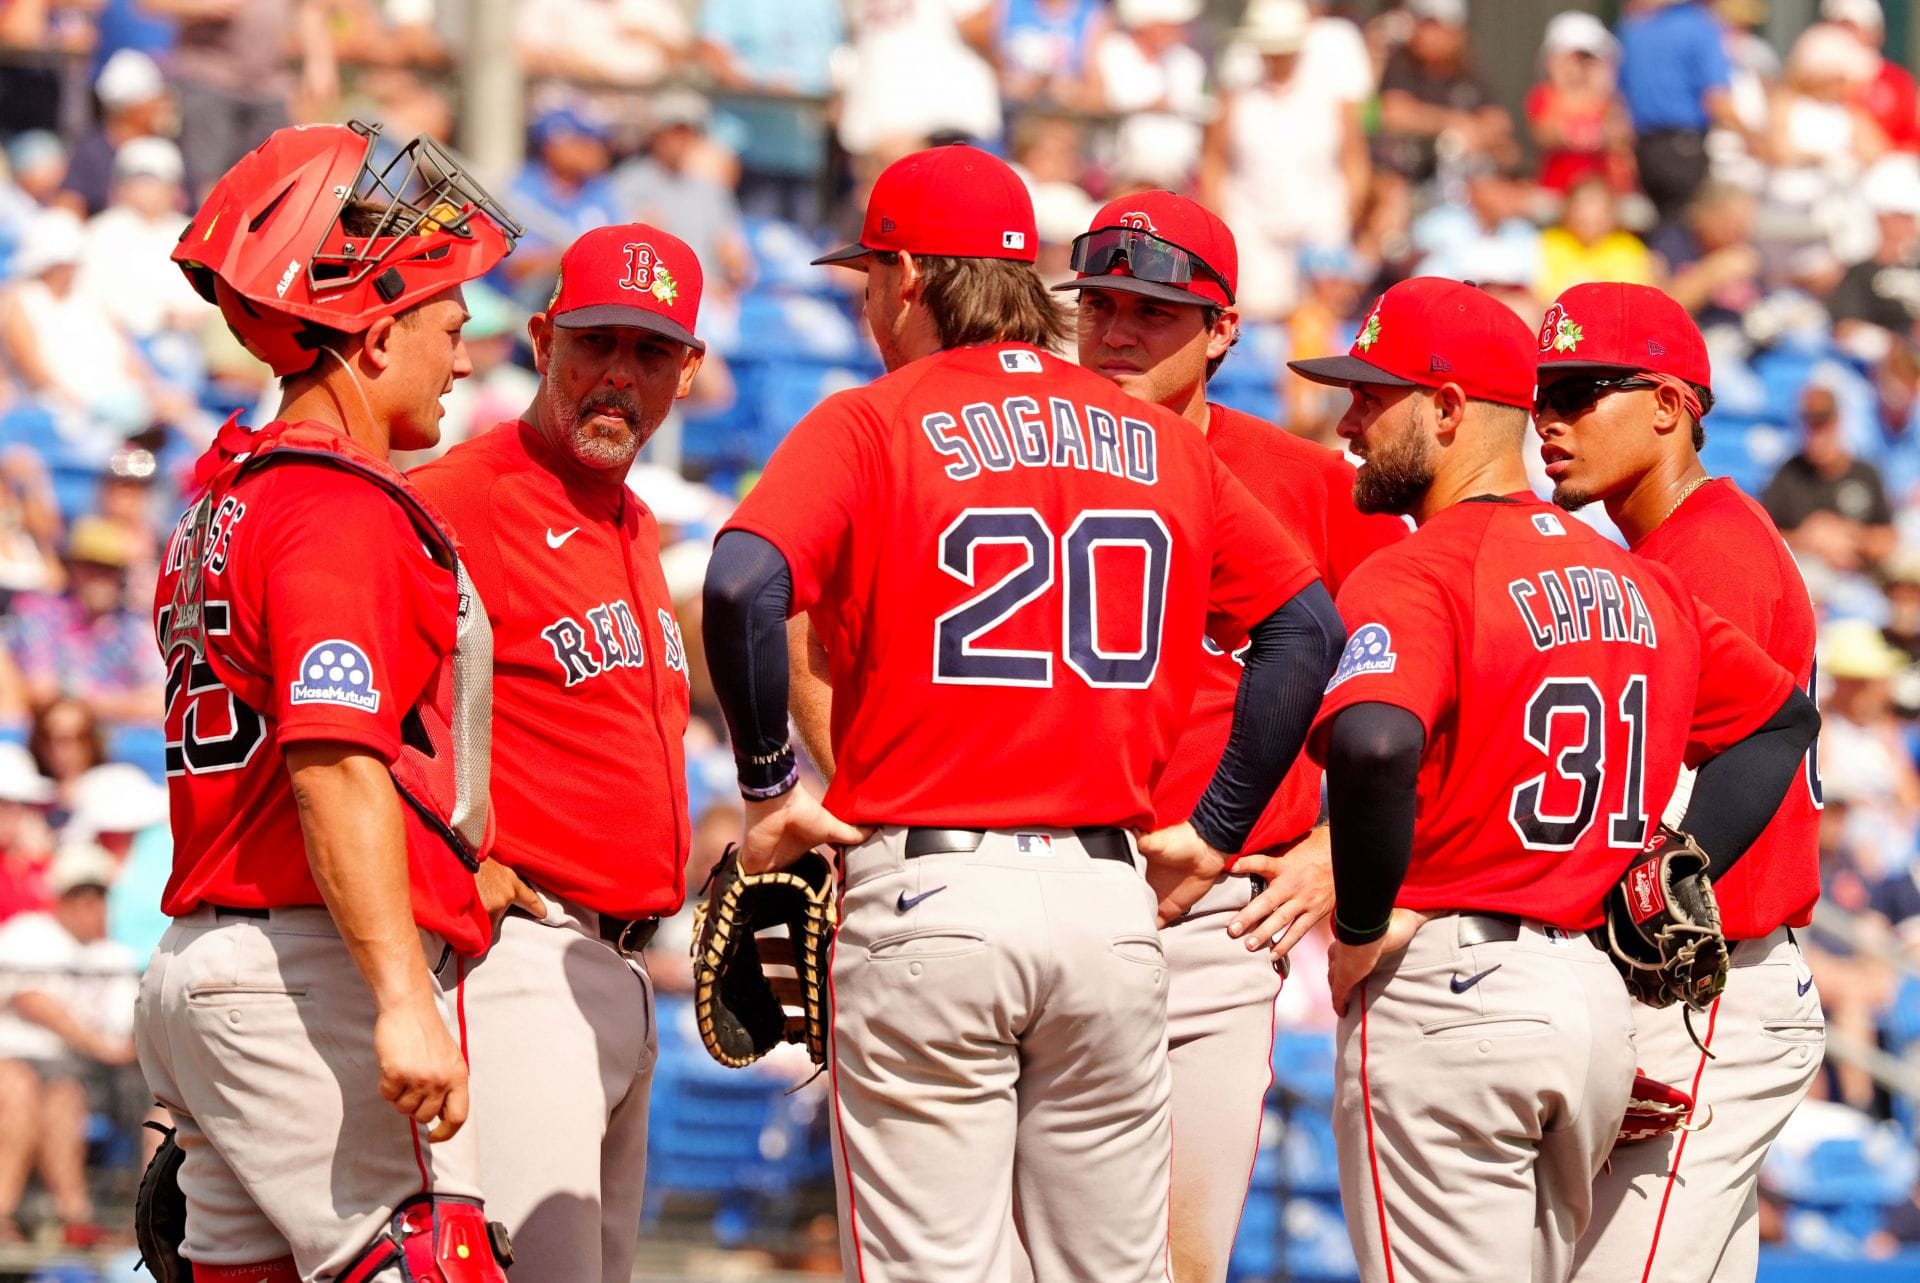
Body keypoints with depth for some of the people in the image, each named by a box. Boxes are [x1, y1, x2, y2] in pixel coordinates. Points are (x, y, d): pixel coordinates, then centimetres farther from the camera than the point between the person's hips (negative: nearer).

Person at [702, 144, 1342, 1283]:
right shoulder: (1161, 442, 12)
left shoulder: (873, 425, -1)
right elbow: (1307, 624, 10)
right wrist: (1216, 833, 12)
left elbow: (744, 588, -18)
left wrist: (769, 784, -6)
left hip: (928, 899, -4)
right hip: (1110, 901, 4)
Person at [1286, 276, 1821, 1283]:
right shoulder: (1634, 580, 13)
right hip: (1601, 997, 8)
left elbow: (1373, 744, -31)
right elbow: (1783, 715, 25)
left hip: (1446, 994, -8)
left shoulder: (1416, 575, -12)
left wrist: (1364, 922, -16)